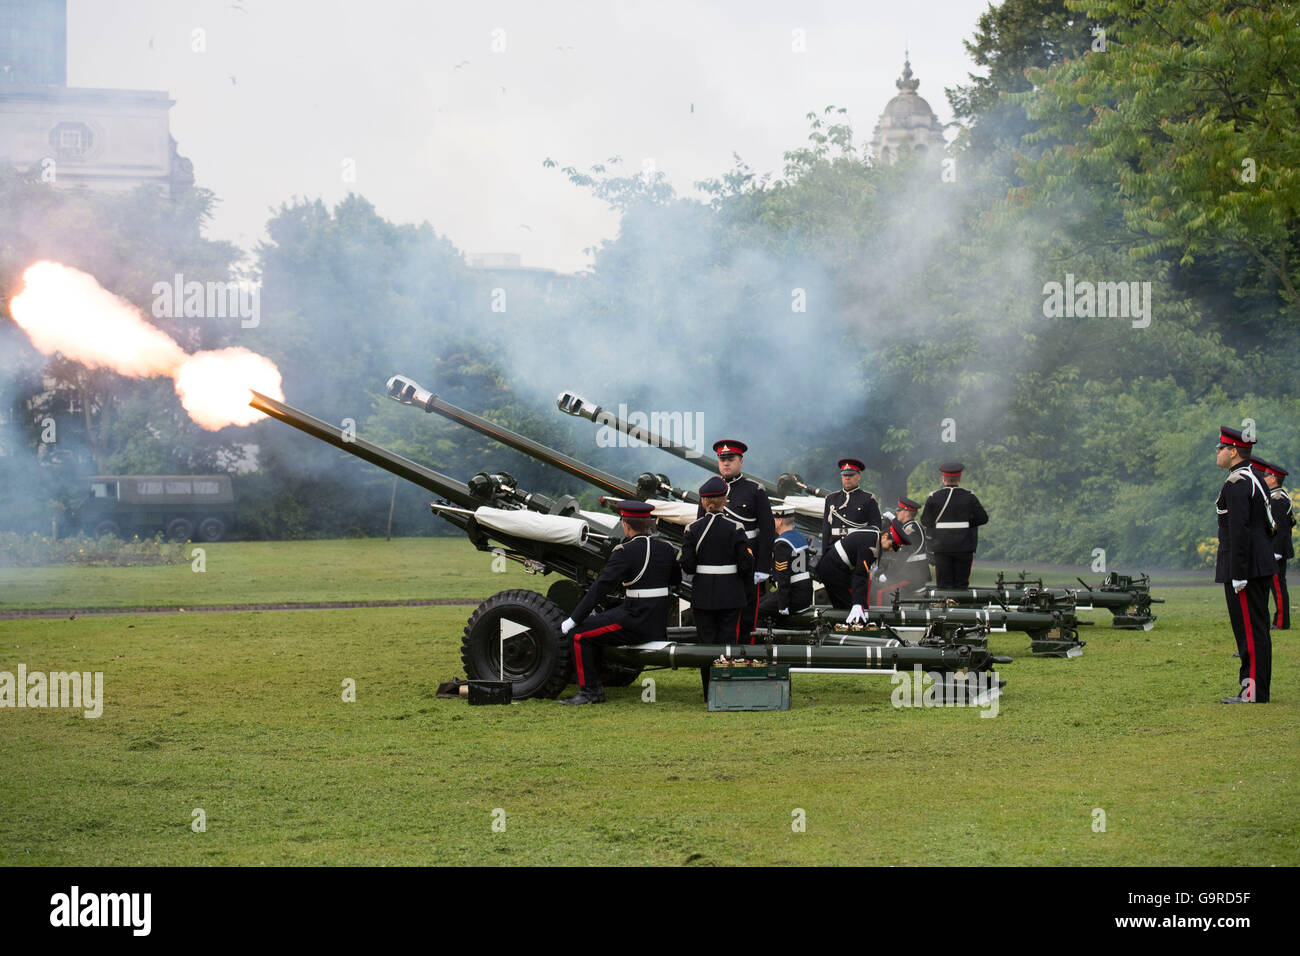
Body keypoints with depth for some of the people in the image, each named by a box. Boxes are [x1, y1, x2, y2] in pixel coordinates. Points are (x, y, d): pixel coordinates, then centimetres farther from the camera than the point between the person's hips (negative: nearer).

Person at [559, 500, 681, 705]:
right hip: (660, 626, 8)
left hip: (635, 623, -8)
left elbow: (601, 587, -15)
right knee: (592, 630, 23)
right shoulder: (666, 549, 6)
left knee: (580, 634, 2)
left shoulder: (625, 552, -13)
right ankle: (596, 690, 24)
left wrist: (574, 619, -12)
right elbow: (677, 579, 23)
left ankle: (588, 692, 1)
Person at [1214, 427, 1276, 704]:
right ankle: (1254, 688, 17)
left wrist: (1238, 574, -22)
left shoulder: (1236, 484, -16)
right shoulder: (1254, 480, 16)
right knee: (1255, 628, 12)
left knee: (1251, 630, -8)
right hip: (1261, 566, 10)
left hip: (1245, 568, -10)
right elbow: (1267, 527, 20)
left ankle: (1254, 693, -6)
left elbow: (1239, 531, -22)